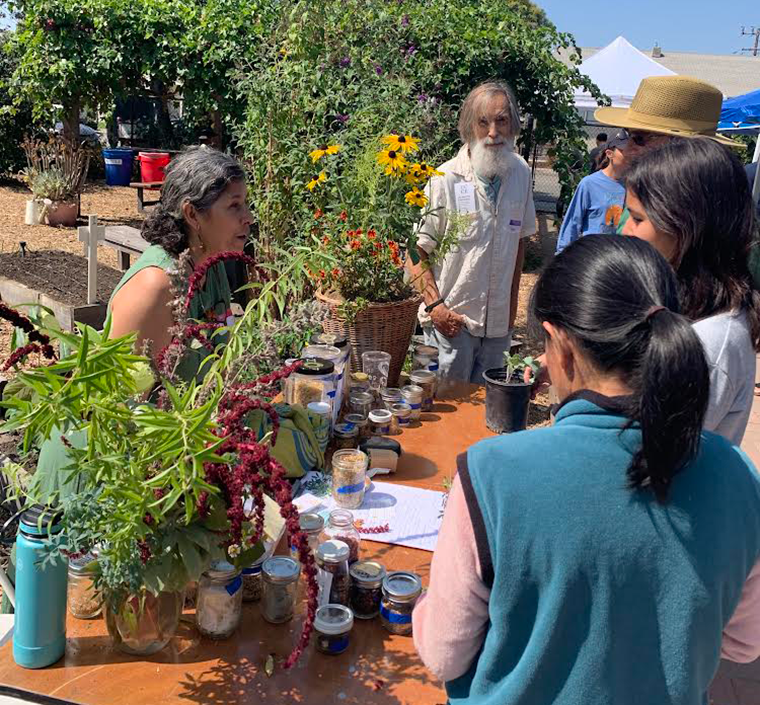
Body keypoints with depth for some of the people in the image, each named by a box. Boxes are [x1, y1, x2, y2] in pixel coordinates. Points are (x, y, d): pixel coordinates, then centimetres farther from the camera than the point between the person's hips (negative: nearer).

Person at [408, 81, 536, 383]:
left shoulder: (520, 173, 2)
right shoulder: (445, 179, -13)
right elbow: (416, 252, -10)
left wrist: (512, 303, 13)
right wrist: (435, 304, -17)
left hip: (498, 323, 5)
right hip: (451, 320, -4)